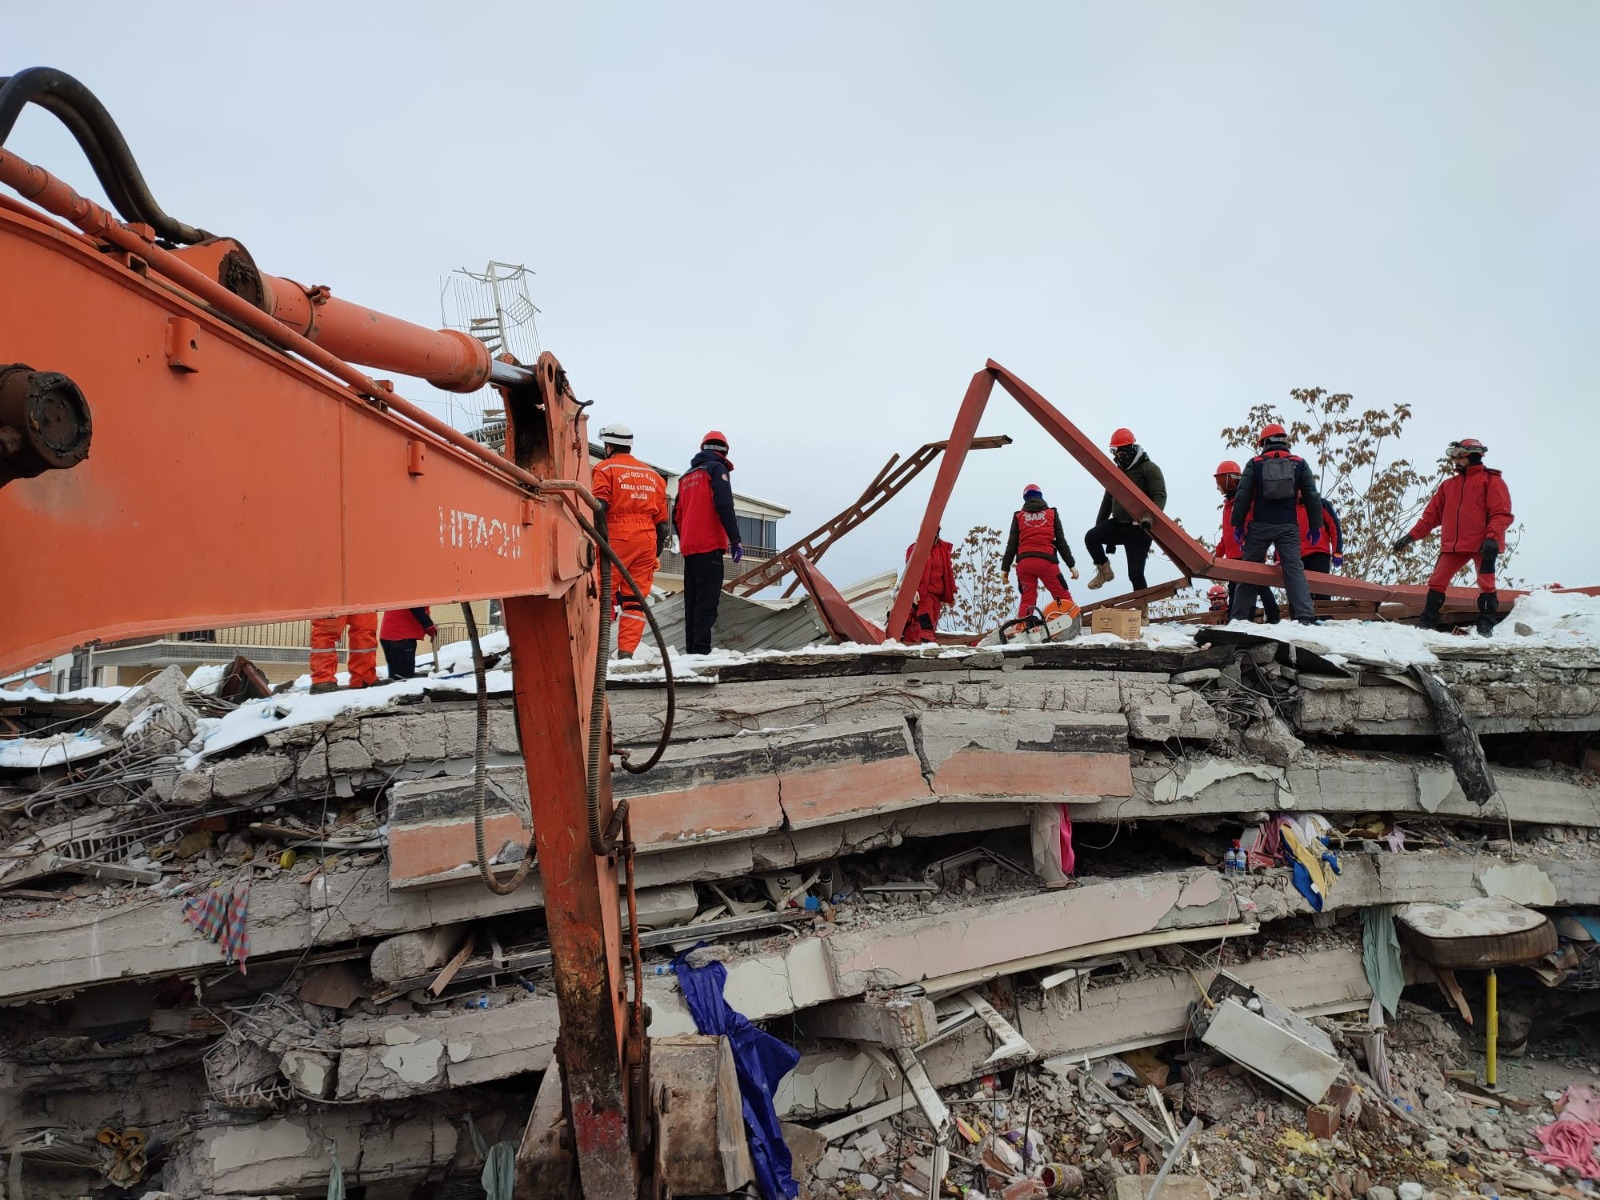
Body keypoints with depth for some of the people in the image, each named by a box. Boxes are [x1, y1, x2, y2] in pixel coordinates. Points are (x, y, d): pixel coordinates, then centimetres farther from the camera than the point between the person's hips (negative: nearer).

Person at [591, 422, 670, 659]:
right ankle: (626, 651, -1)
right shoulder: (653, 475, 20)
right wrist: (657, 553, 22)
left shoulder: (605, 468, 4)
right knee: (635, 599, 5)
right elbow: (662, 520, 18)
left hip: (616, 540, -4)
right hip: (647, 541, 4)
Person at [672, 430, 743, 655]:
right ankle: (701, 648, -17)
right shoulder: (716, 468, 0)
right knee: (707, 600, -11)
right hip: (709, 545, -7)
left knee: (692, 600, 10)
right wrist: (735, 540, -15)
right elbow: (724, 505, -14)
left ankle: (691, 647, 9)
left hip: (688, 547, 7)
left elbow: (677, 515, 20)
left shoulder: (687, 476, 21)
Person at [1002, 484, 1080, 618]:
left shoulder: (1018, 516, 13)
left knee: (1027, 599, 9)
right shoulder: (1052, 514, 11)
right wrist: (1071, 565, 10)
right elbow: (1061, 542, 8)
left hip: (1024, 562, 2)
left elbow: (1012, 544, 8)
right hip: (1046, 561, -2)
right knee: (1063, 598, 1)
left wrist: (1005, 567, 11)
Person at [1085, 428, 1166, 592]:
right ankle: (1105, 571, -1)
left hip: (1138, 528, -5)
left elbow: (1160, 496, -15)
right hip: (1118, 524, 6)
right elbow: (1107, 501, 24)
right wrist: (1099, 527, 20)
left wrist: (1149, 517, -33)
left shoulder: (1149, 469, -4)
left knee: (1135, 572, -7)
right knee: (1091, 537, -23)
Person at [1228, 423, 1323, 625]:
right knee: (1294, 569, -4)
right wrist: (1315, 526, 11)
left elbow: (1242, 496, 0)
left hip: (1259, 526, 0)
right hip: (1288, 527, 0)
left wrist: (1238, 524, 4)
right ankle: (1305, 616, -17)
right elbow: (1312, 496, 6)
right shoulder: (1299, 463, 7)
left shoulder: (1255, 464, 4)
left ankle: (1239, 616, 6)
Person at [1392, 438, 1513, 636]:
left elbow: (1502, 514, -8)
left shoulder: (1491, 481, 2)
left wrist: (1492, 538, -23)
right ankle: (1428, 623, 4)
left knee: (1486, 585, -5)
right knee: (1436, 582, 0)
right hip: (1453, 545, 5)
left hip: (1482, 545, -5)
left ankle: (1486, 625, 3)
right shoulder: (1449, 485, 18)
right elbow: (1432, 514, 18)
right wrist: (1411, 536, 10)